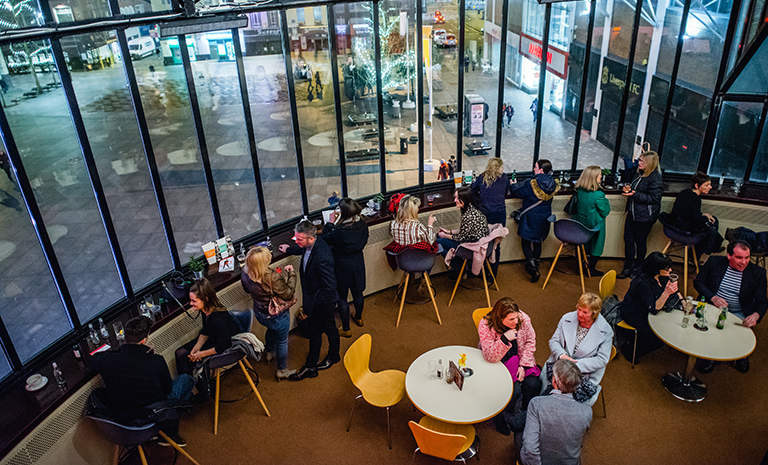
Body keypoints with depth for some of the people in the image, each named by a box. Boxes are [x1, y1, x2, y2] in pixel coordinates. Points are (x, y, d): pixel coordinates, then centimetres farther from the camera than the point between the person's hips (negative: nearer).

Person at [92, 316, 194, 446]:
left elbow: (94, 357, 14)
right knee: (186, 379, 14)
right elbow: (167, 389, -3)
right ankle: (169, 435, 25)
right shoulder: (156, 361, -21)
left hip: (120, 419, 4)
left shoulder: (106, 360, -14)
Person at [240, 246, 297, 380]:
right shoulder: (273, 277, -39)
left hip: (260, 314, 6)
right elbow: (288, 294, -26)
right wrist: (291, 273, -19)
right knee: (282, 342, 18)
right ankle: (282, 371, 38)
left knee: (271, 329, 38)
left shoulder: (245, 276, -18)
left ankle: (269, 353, 63)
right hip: (277, 316, -6)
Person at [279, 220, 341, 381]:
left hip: (323, 301, -8)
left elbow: (330, 285, -32)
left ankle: (333, 356, 47)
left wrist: (316, 302, -20)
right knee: (314, 330, 19)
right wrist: (289, 249, 32)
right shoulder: (310, 245, -12)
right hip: (312, 298, 8)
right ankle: (310, 366, 33)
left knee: (329, 328, 20)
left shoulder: (322, 257, -39)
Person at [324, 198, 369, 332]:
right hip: (358, 263, 6)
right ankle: (358, 318, 51)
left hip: (342, 266, -6)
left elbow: (325, 239, -16)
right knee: (357, 292, 27)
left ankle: (346, 329, 26)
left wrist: (331, 223, -8)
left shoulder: (340, 231, -32)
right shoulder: (363, 225, -13)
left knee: (342, 298, 13)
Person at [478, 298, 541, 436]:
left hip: (519, 359, 4)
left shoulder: (523, 318, -17)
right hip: (497, 364, -4)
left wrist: (523, 365, -10)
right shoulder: (485, 326, -27)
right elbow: (490, 357, -27)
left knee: (533, 384, -17)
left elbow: (530, 342, -2)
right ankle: (499, 417, 9)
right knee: (514, 390, -21)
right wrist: (504, 339, -42)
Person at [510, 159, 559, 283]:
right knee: (538, 242, 23)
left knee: (526, 243, 4)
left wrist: (513, 185, 12)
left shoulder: (532, 184, -24)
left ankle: (532, 268, -11)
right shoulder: (553, 184, -4)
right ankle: (536, 265, 37)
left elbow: (517, 192, -10)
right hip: (544, 218, 6)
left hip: (530, 219, -6)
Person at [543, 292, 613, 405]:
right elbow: (553, 341, 5)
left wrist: (577, 365, -19)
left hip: (585, 373, -3)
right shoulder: (567, 318, 1)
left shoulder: (606, 331, -8)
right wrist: (561, 355, -17)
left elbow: (602, 359, -9)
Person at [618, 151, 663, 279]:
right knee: (628, 239, 10)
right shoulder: (640, 173, 7)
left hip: (645, 217, -8)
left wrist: (634, 194, -26)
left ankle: (638, 268, 26)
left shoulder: (655, 179, -19)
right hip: (633, 212, 8)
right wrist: (629, 189, 1)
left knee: (640, 241, 7)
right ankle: (628, 267, 21)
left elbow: (653, 198, -22)